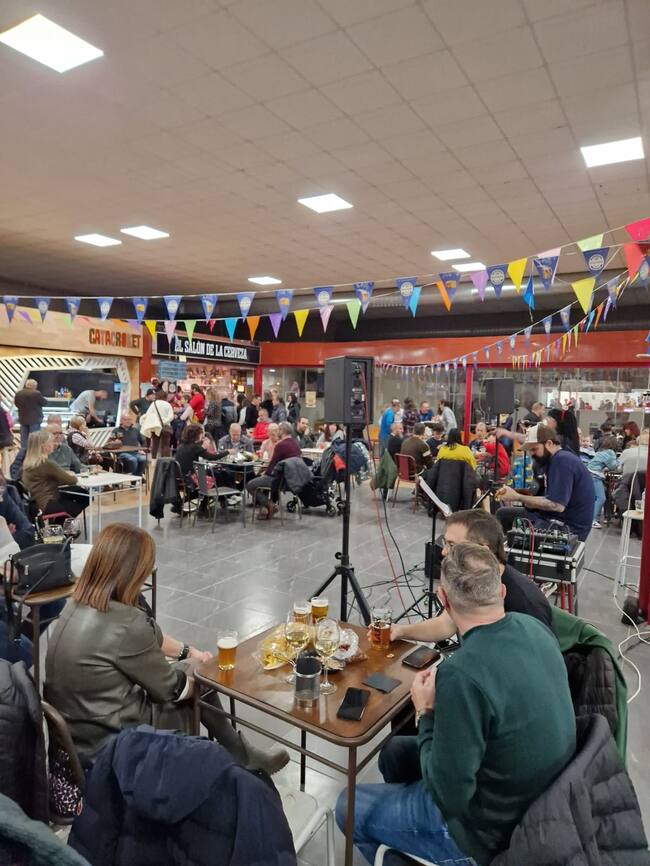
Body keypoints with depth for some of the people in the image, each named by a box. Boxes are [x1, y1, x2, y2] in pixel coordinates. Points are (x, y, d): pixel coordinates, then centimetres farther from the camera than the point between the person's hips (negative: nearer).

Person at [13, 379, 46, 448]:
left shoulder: (18, 393, 0)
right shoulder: (37, 394, -17)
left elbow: (16, 404, 9)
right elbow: (44, 402, -7)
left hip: (23, 419, 5)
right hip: (34, 419, -5)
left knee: (24, 437, 13)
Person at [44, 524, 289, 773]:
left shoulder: (79, 604, -5)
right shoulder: (125, 625, -32)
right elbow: (172, 688, -15)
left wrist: (188, 652, 10)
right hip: (104, 741, -7)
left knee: (188, 669, 15)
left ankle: (241, 754, 32)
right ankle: (242, 758, 34)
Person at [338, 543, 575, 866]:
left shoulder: (462, 674, -35)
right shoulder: (534, 627, -11)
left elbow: (448, 796, -24)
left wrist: (426, 713, -12)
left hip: (492, 828, -7)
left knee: (349, 806, 11)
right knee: (395, 751, 23)